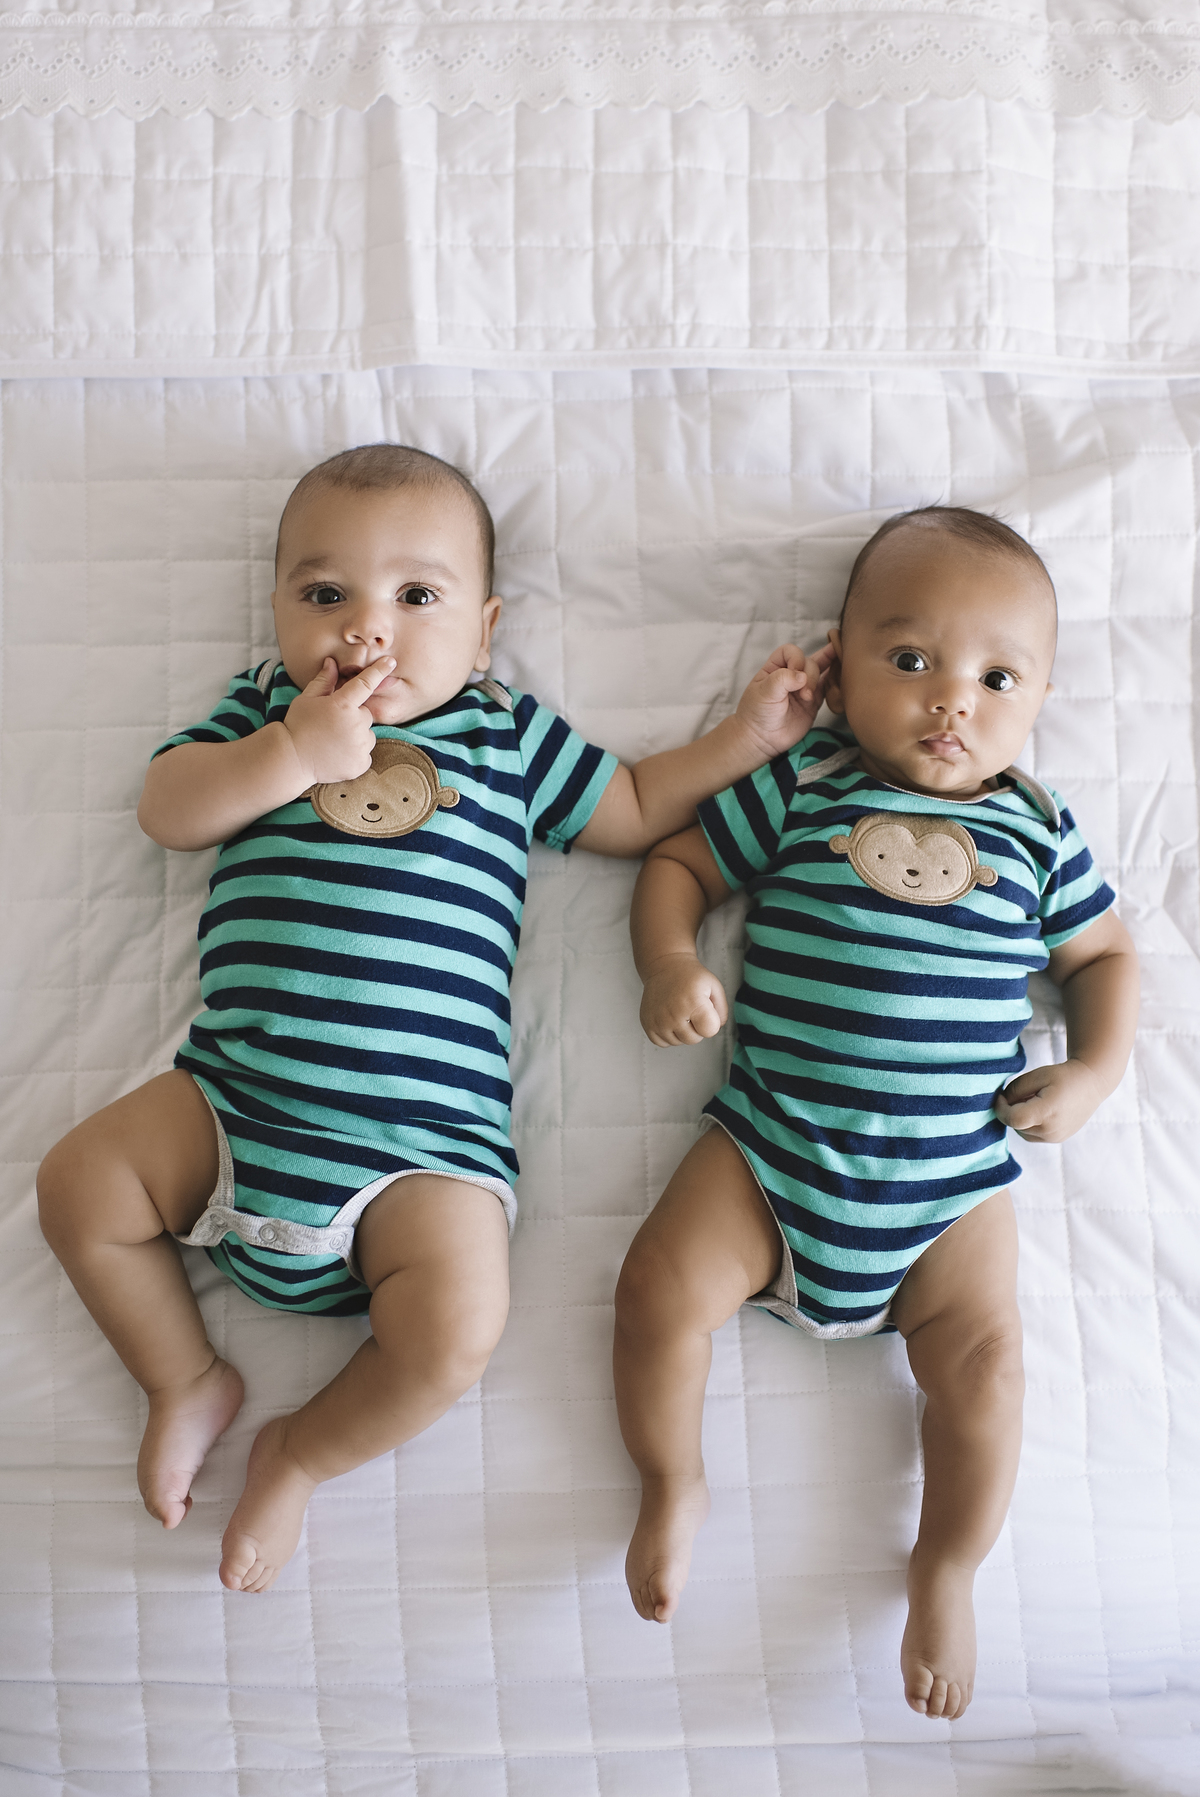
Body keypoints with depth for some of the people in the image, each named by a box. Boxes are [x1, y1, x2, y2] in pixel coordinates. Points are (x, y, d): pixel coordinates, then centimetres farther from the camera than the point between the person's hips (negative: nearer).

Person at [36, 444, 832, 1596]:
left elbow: (633, 810, 16)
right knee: (79, 1189, -5)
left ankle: (302, 1453, 10)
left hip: (422, 1130, -2)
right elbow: (167, 809, -1)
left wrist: (744, 737, 6)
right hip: (234, 1090, 3)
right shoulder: (264, 707, 12)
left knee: (455, 1327, -20)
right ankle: (188, 1381, 18)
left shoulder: (508, 735, 9)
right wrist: (296, 751, -14)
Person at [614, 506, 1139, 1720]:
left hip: (953, 1177, 1)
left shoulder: (1036, 834, 6)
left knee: (981, 1353, -7)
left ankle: (946, 1574, 22)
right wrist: (669, 963, -12)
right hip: (768, 1142, -1)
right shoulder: (797, 791, 1)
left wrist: (1095, 1070, 0)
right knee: (659, 1286, -12)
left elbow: (1102, 955, 16)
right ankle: (673, 1489, 18)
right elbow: (675, 864, 7)